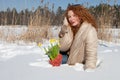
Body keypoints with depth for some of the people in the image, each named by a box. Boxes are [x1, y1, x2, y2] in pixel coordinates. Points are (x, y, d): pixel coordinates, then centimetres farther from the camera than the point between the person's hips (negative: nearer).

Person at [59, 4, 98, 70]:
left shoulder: (90, 30, -23)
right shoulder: (70, 29, -2)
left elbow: (91, 54, -27)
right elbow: (63, 47, -11)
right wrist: (65, 29, -16)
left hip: (78, 63, -7)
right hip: (69, 56, 7)